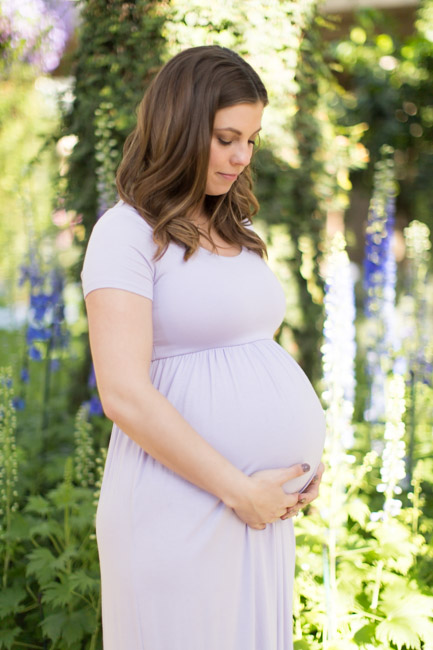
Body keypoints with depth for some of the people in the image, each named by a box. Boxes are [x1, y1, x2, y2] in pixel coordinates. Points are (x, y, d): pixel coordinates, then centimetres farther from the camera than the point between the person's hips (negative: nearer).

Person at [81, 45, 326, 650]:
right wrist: (240, 489, -16)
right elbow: (124, 394, -19)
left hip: (261, 505, 7)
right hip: (182, 503, -7)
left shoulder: (236, 231, 14)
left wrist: (305, 457, 5)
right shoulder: (127, 232, -10)